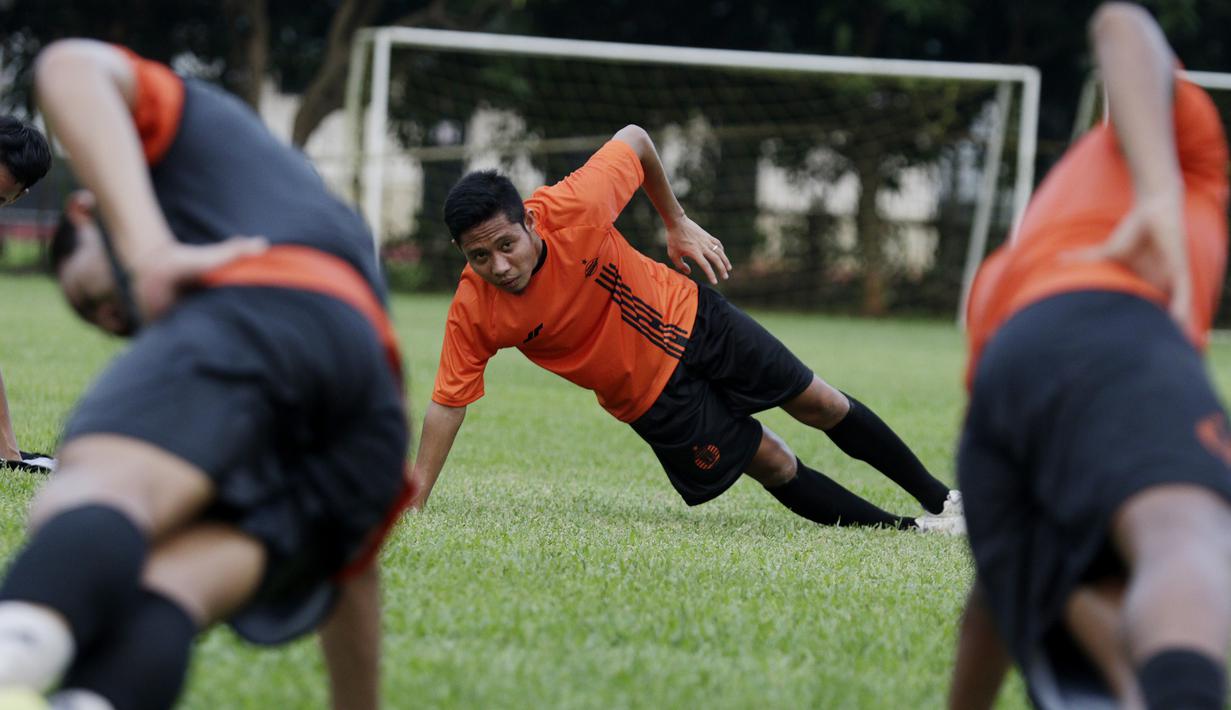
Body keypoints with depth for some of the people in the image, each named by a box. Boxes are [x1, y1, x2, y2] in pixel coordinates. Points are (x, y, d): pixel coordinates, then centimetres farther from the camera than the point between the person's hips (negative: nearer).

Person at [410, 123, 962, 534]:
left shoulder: (572, 207, -29)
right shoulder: (473, 312, -27)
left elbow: (633, 139, -11)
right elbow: (447, 403, -18)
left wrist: (676, 222, -2)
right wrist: (412, 506, -21)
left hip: (689, 320, 1)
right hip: (651, 399, -1)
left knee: (822, 407, 11)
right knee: (776, 467, 1)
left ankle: (939, 498, 32)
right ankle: (910, 530, 20)